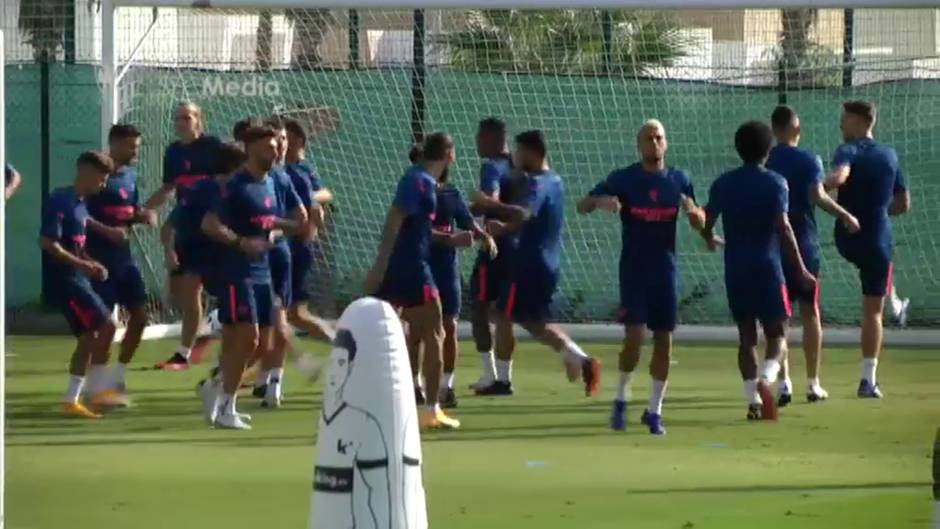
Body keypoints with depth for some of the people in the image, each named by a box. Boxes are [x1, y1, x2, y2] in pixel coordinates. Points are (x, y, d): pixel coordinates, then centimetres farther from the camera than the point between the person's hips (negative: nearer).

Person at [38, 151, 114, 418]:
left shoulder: (81, 204, 13)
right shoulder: (60, 201, -14)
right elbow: (47, 243, -21)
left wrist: (91, 264, 7)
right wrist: (81, 264, -23)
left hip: (77, 278, 9)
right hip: (65, 277, -9)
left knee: (89, 337, 9)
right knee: (106, 325, -13)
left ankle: (71, 400, 14)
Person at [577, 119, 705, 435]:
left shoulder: (679, 180, 5)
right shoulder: (624, 179, -2)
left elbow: (700, 224, 11)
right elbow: (582, 206, -3)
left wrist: (693, 211, -14)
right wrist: (601, 202, -26)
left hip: (666, 270, 3)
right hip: (633, 269, -3)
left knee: (664, 341, 3)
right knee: (634, 336, -13)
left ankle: (654, 411, 14)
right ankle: (621, 400, 8)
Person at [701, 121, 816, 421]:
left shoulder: (723, 184, 5)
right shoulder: (775, 183, -6)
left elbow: (706, 222, 8)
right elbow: (783, 228, -13)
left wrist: (710, 240, 32)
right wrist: (800, 270, -10)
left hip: (735, 270, 3)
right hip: (767, 267, -3)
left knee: (746, 335, 10)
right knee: (777, 333, 3)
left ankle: (753, 400, 5)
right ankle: (766, 379, -25)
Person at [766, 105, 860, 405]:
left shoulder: (762, 163, 2)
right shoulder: (808, 161, -6)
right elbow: (817, 196, -20)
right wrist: (845, 216, -10)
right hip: (804, 243, -2)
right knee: (810, 313, 9)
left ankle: (784, 383, -5)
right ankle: (813, 384, 11)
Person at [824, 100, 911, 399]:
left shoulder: (849, 151, -7)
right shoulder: (889, 156, 9)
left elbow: (840, 177, -32)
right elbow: (903, 204, 16)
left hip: (847, 240, -2)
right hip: (878, 240, 2)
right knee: (873, 311, 3)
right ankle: (869, 380, -1)